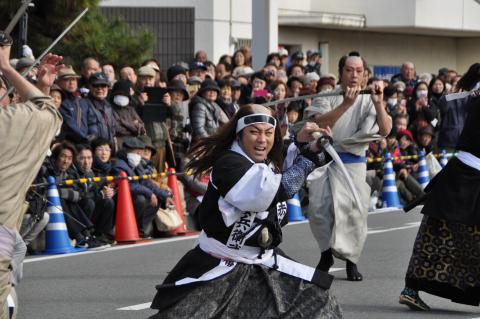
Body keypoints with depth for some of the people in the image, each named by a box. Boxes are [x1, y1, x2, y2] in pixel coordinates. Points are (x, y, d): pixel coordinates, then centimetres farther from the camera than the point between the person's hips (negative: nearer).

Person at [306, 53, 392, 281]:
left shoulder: (368, 100, 3)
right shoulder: (326, 97, 3)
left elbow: (385, 130, -10)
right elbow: (319, 123, -16)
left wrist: (379, 104, -26)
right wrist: (345, 104, -25)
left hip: (352, 162, 0)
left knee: (354, 211, -9)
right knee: (319, 209, -3)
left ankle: (351, 260, 7)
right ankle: (327, 252, 21)